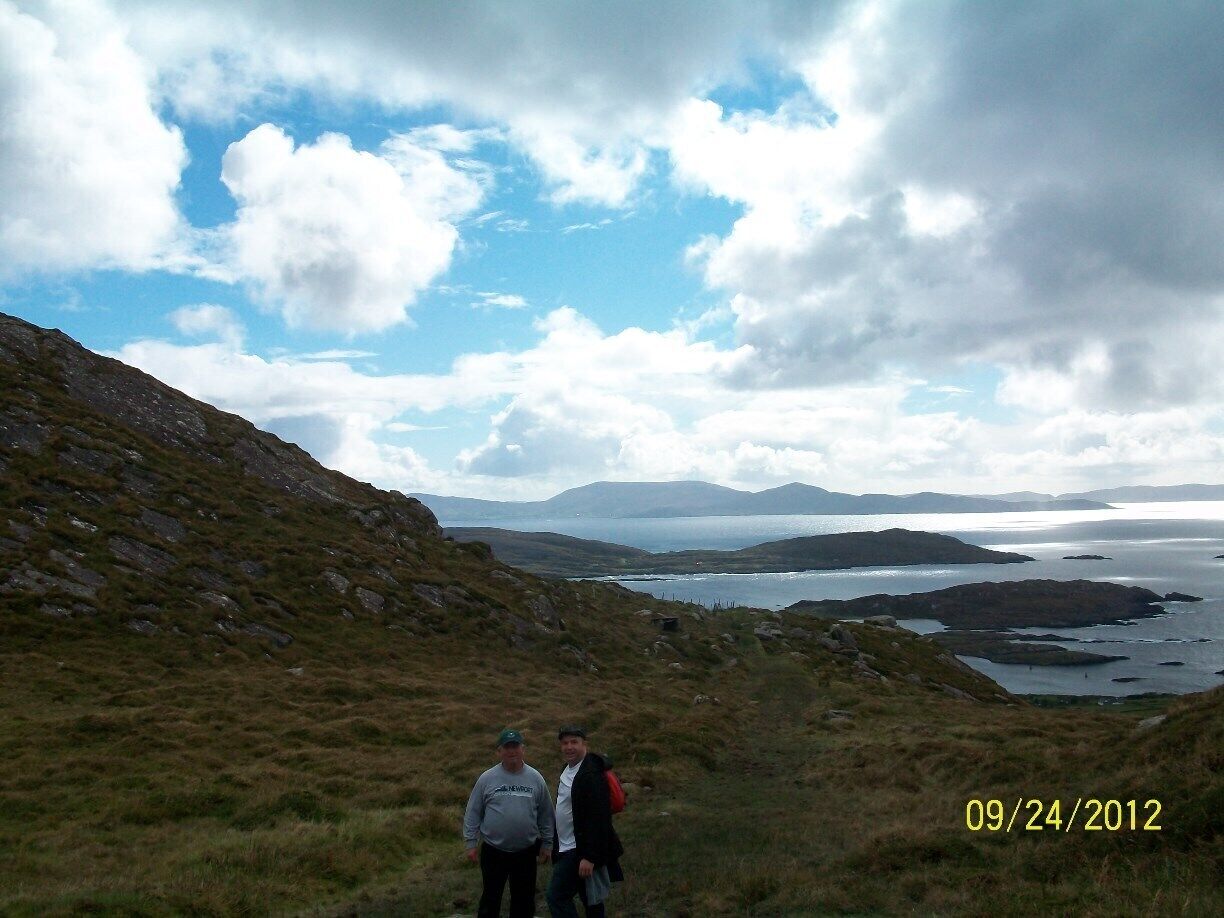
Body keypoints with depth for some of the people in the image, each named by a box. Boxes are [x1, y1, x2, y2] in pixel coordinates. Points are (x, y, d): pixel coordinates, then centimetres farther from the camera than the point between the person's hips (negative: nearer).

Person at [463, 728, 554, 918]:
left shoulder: (535, 778, -1)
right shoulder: (487, 779, -5)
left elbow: (546, 815, 5)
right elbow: (473, 814, 0)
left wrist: (547, 844, 5)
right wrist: (470, 844, -3)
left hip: (526, 852, 1)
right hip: (493, 852, -1)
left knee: (524, 901, 12)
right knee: (490, 899, 10)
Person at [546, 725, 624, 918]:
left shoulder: (591, 774, -20)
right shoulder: (569, 770, 9)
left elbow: (598, 818, -24)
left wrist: (589, 857, -26)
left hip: (580, 850, -9)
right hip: (569, 847, 9)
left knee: (557, 896, -10)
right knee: (590, 900, 17)